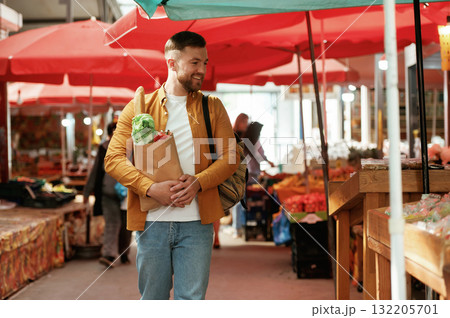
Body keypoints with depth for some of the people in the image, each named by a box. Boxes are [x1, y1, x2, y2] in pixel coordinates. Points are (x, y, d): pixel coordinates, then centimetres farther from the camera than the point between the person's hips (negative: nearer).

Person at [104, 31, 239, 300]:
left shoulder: (212, 107, 11)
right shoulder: (139, 107, 7)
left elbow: (230, 156, 5)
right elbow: (114, 159, 0)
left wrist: (198, 182, -13)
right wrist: (151, 188, -15)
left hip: (196, 222, 0)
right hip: (152, 221, 0)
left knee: (192, 299, -1)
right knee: (153, 299, 9)